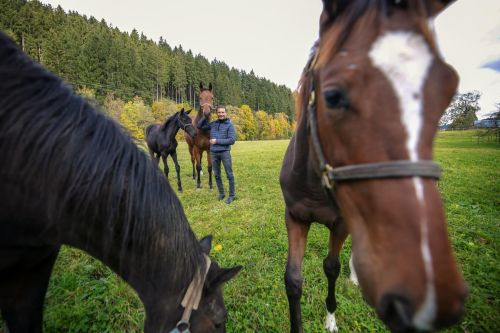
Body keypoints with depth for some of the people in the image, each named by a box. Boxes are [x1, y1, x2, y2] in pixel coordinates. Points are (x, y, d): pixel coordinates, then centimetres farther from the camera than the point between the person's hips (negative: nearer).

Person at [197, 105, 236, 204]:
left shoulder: (229, 125, -5)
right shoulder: (213, 124, 9)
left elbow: (232, 140, -14)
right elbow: (200, 126, 19)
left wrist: (217, 141, -14)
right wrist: (205, 117, 5)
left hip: (225, 152, -5)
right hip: (214, 153, 5)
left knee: (229, 174, 0)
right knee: (217, 175, 12)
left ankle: (232, 195, 10)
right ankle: (221, 193, 27)